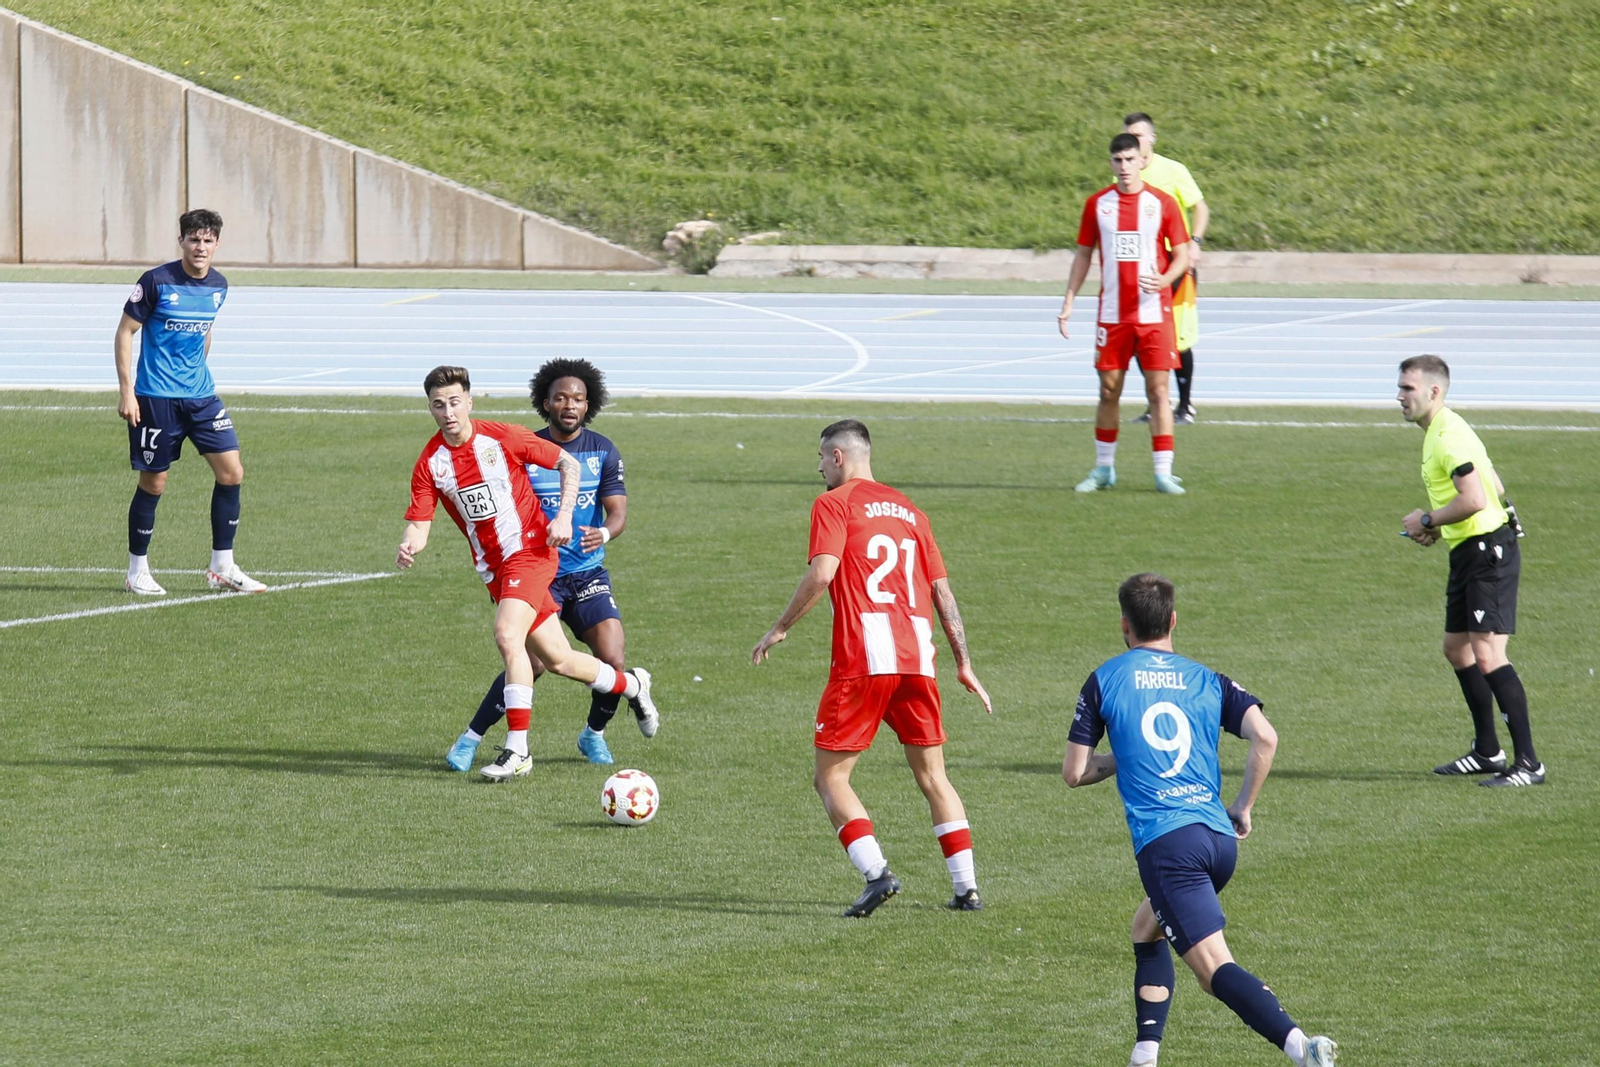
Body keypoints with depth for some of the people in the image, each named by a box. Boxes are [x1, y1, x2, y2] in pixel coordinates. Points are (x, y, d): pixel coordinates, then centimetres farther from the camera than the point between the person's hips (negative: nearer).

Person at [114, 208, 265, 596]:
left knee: (231, 472, -3)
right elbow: (125, 332, -7)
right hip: (156, 399, -5)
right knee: (153, 483, 0)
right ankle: (137, 572, 15)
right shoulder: (157, 282, -12)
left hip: (200, 393, 6)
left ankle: (222, 567, 7)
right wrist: (126, 390, -12)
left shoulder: (218, 286, 6)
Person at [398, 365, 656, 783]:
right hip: (493, 568, 5)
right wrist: (408, 548, -26)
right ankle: (632, 685, 37)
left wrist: (564, 516, -12)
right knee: (556, 659, 9)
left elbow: (568, 463, 0)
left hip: (531, 549, -5)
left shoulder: (502, 438, -10)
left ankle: (517, 751, -22)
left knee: (507, 635, -25)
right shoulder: (430, 463, -1)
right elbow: (419, 524, -3)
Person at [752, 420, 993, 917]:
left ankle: (876, 873, -16)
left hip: (863, 659, -5)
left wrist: (780, 629, -1)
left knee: (830, 777, 2)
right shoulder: (908, 509, 20)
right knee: (932, 775, 15)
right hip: (917, 658, 5)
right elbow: (941, 590, 18)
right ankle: (966, 887, 8)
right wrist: (963, 663, 20)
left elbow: (821, 574, -11)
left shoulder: (834, 504, 4)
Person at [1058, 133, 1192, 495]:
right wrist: (1068, 302, 5)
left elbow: (1181, 255, 3)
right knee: (1109, 390, 6)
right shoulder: (1097, 204, 6)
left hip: (1154, 313, -2)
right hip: (1112, 313, 2)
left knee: (1158, 390, -4)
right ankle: (1103, 469, 17)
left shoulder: (1162, 204, 0)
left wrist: (1165, 280, -18)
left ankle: (1163, 473, -2)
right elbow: (1083, 255, 12)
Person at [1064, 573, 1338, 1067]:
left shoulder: (1105, 680, 8)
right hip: (1220, 838, 6)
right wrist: (1242, 808, 10)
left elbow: (1074, 773, 8)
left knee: (1214, 968, -14)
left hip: (1166, 842, -6)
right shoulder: (1207, 680, 15)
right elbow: (1265, 737, -2)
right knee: (1147, 926, 30)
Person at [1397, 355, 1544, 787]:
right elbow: (1494, 488, 24)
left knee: (1487, 655, -16)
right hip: (1469, 553, 11)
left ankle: (1527, 763, -18)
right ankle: (1487, 752, 29)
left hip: (1487, 552, -11)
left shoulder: (1449, 436, -16)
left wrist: (1427, 520, -13)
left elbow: (1474, 499, -27)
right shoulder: (1438, 433, 17)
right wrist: (1437, 526, 17)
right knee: (1457, 648, 19)